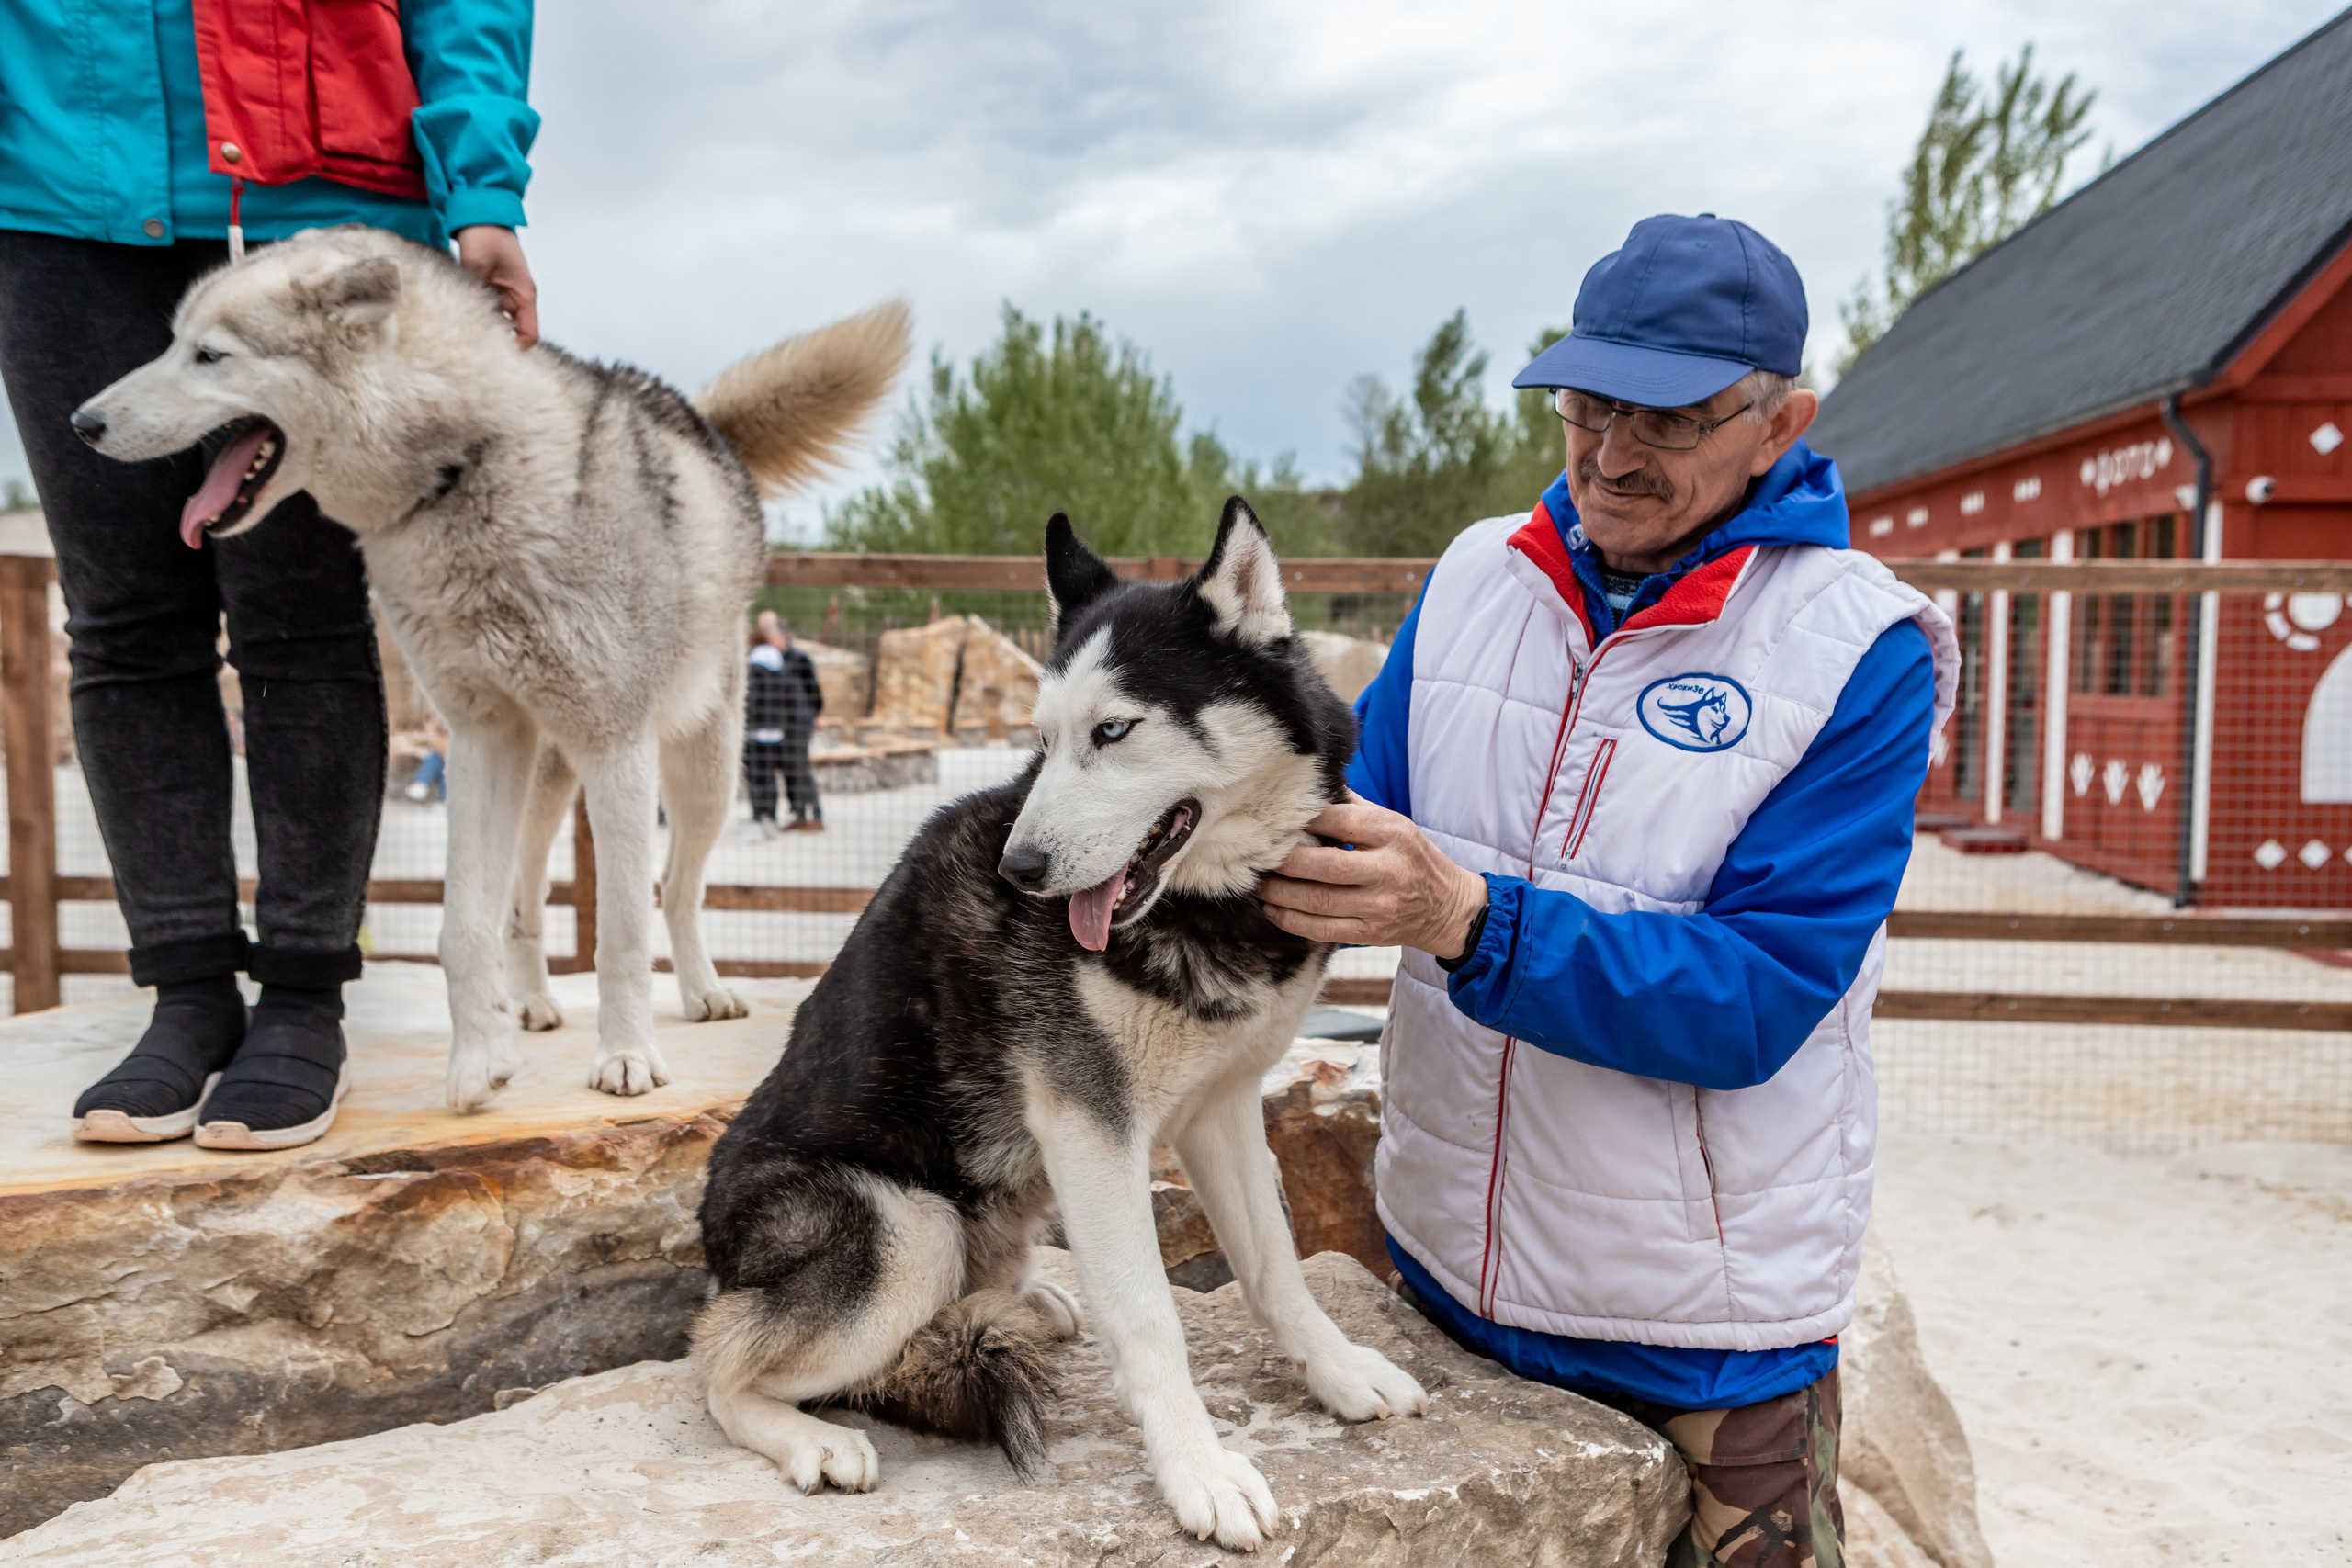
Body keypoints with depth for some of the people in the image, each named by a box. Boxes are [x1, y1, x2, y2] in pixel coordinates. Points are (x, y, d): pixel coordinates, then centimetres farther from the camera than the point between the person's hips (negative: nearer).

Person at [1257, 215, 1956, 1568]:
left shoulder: (1859, 652, -15)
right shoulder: (1478, 576, -1)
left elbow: (1756, 999, -22)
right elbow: (1352, 817, 2)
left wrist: (1466, 919, -34)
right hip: (1443, 1265, 5)